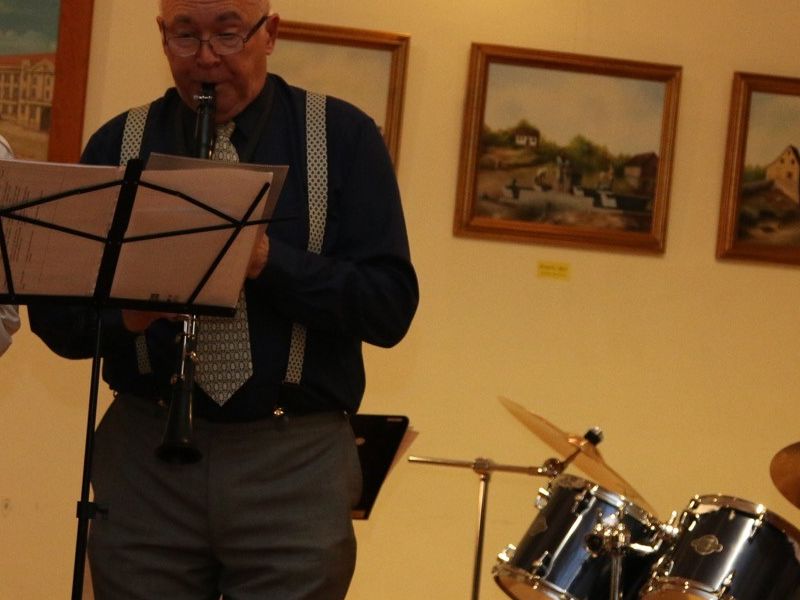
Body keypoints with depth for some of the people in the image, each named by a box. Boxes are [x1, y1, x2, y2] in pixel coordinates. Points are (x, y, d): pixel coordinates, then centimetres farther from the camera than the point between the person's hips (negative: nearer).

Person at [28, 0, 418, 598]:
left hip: (295, 465, -1)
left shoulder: (343, 137, 2)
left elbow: (391, 308, -5)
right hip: (141, 457, 2)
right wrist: (124, 312, -15)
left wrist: (269, 260, -20)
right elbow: (52, 312, 6)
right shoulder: (118, 144, 8)